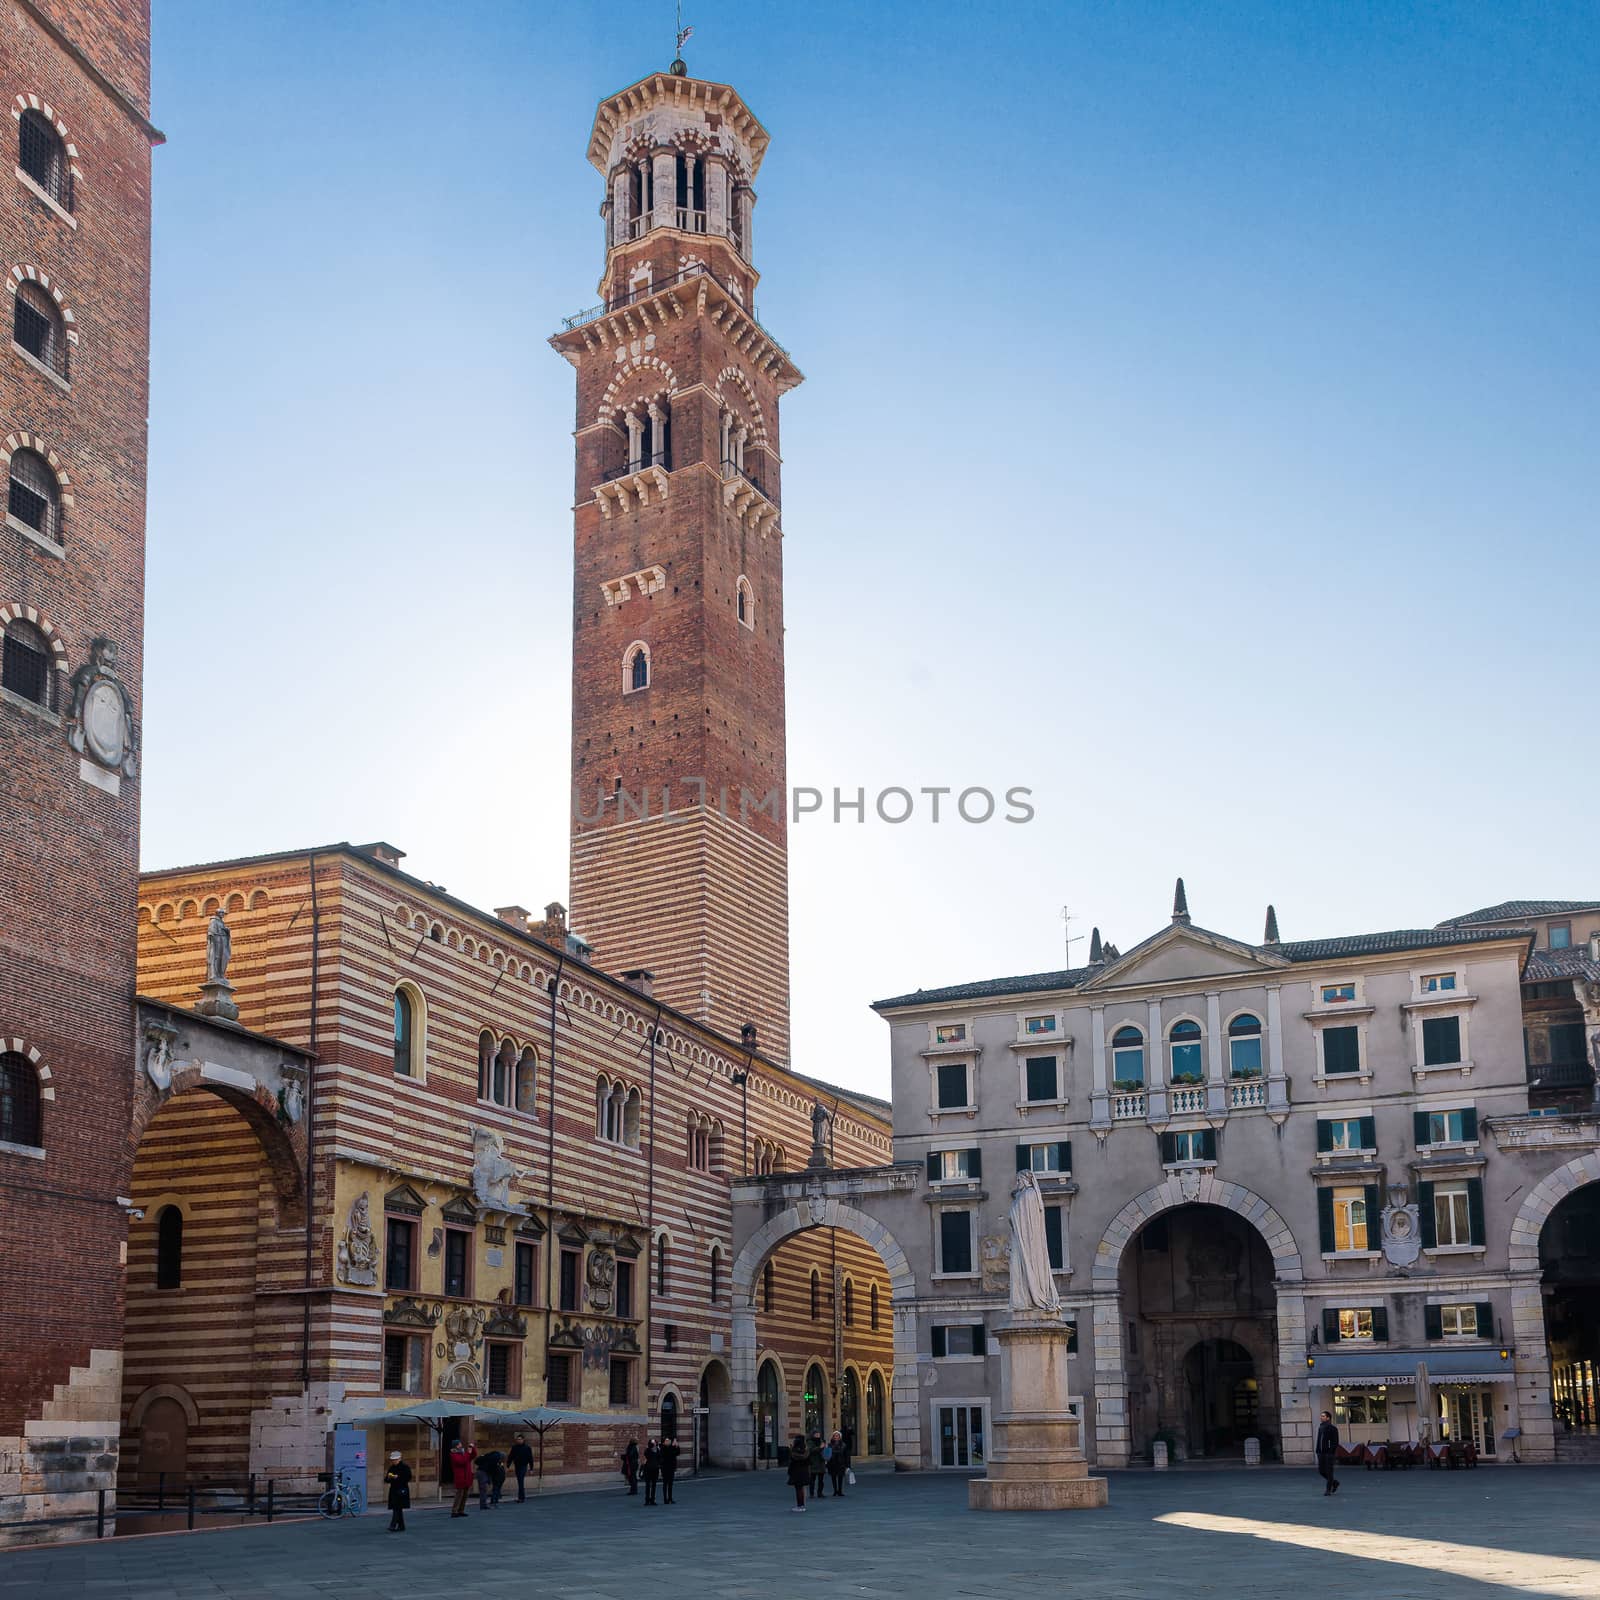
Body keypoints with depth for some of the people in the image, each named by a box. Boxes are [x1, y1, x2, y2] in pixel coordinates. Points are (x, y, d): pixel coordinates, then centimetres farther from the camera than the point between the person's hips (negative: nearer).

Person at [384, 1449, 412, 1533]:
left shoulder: (405, 1467, -6)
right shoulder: (392, 1468, 13)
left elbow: (408, 1478, -14)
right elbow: (387, 1480, 14)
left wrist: (397, 1477, -22)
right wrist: (387, 1478, -9)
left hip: (401, 1491, -7)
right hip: (393, 1490, 7)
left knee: (397, 1508, -14)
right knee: (398, 1509, 10)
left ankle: (393, 1525, -19)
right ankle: (401, 1526, 17)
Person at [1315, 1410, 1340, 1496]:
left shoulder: (1333, 1429, -8)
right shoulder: (1321, 1428, 13)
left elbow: (1335, 1442, -11)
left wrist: (1332, 1452, -18)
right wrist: (1317, 1452, 12)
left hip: (1329, 1453, -7)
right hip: (1321, 1453, 7)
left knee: (1329, 1471, -4)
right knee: (1321, 1470, 6)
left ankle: (1328, 1490, 4)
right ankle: (1334, 1482, 25)